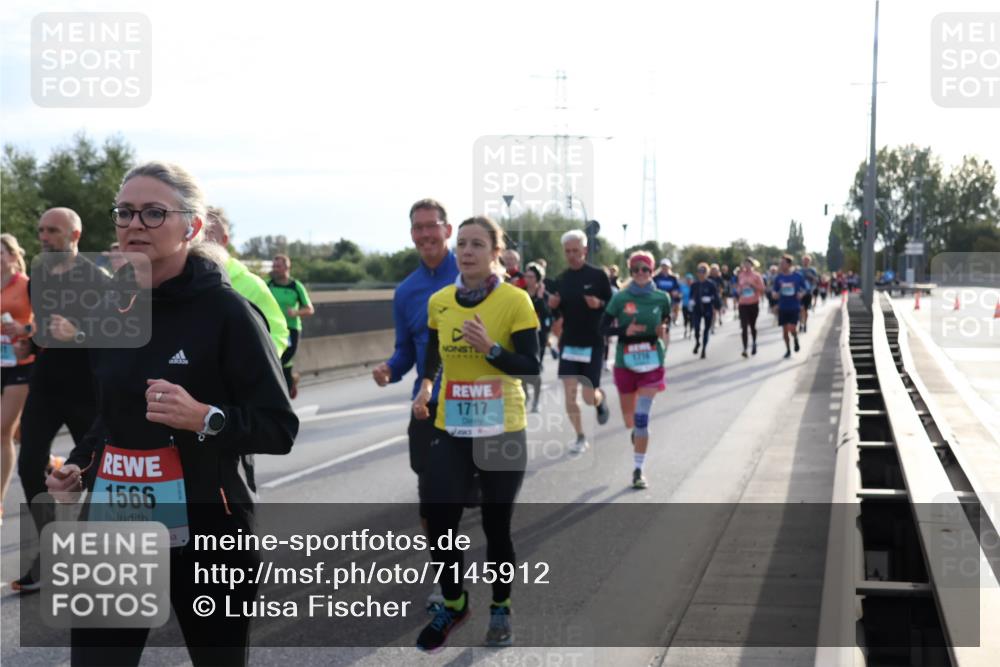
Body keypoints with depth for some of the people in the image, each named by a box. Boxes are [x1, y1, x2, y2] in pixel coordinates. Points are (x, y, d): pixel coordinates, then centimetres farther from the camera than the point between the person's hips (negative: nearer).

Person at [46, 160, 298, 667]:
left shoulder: (226, 311, -13)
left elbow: (280, 428, -13)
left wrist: (205, 418, -27)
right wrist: (79, 465, 4)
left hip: (205, 529, -5)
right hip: (114, 529, 5)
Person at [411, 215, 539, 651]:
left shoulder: (515, 301, -10)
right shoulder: (438, 301, 2)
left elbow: (532, 366, -11)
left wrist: (490, 348, -25)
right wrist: (425, 387, 2)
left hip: (502, 431, -3)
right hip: (451, 429, 3)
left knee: (496, 524, 7)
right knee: (439, 520, -2)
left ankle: (500, 610, 29)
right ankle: (453, 604, 23)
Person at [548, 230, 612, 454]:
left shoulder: (598, 275, -6)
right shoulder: (561, 279, 4)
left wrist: (599, 303, -22)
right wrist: (552, 305, -9)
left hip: (593, 343, -3)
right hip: (568, 342, 3)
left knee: (589, 398, -1)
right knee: (569, 395, -4)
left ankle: (601, 399, 36)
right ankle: (580, 437, 12)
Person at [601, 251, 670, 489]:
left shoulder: (662, 298, -2)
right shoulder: (620, 298, -6)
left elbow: (667, 321, 14)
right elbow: (603, 327, -4)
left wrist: (664, 331, -8)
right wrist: (624, 331, -21)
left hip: (651, 362, -1)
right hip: (625, 362, 1)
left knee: (642, 417, -11)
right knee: (630, 419, 13)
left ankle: (638, 470, -4)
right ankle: (636, 432, 52)